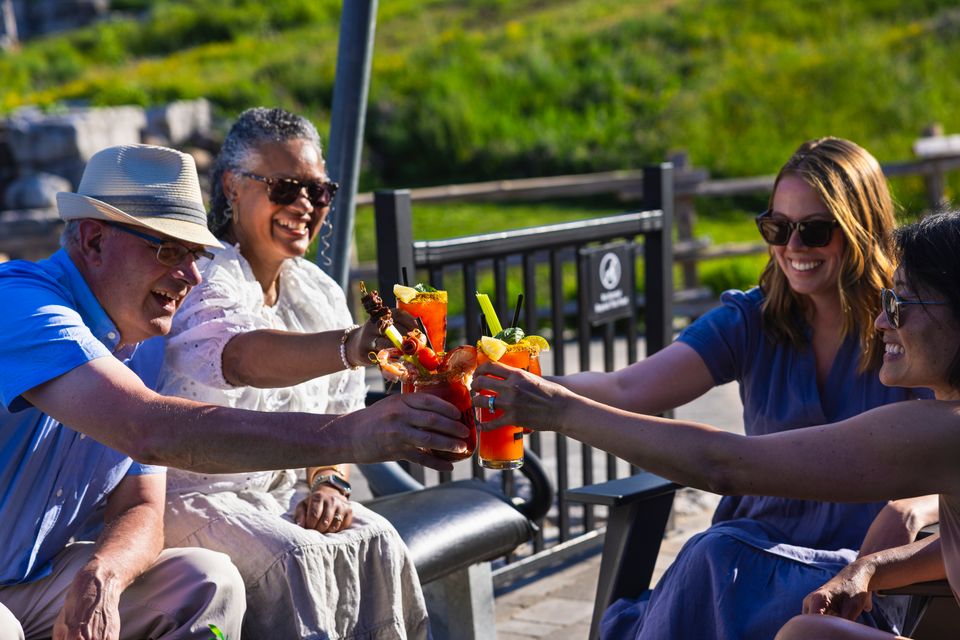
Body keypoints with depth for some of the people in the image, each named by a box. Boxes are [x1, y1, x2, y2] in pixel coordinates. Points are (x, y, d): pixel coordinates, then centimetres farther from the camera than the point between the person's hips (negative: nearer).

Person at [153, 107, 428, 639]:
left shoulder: (320, 294, 7)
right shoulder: (201, 280, -16)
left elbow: (338, 415, 13)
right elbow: (242, 358, -40)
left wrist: (328, 481, -8)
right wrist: (352, 346, -57)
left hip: (272, 496, 6)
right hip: (180, 494, -6)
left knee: (374, 542, -18)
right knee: (293, 556, -30)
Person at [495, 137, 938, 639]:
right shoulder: (751, 321, 3)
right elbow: (627, 390, -11)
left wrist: (909, 508, -31)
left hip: (865, 562, -2)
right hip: (755, 546, 2)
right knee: (713, 557, -31)